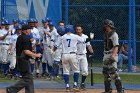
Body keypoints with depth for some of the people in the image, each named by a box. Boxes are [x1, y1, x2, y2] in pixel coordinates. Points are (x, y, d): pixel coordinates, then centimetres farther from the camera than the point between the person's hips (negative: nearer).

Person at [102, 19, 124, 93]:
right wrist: (105, 56, 17)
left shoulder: (114, 34, -11)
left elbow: (116, 46, -19)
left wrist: (113, 56, -30)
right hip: (106, 56, 10)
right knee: (105, 72, 11)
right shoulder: (106, 34, 17)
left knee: (113, 72, -15)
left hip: (112, 55, -10)